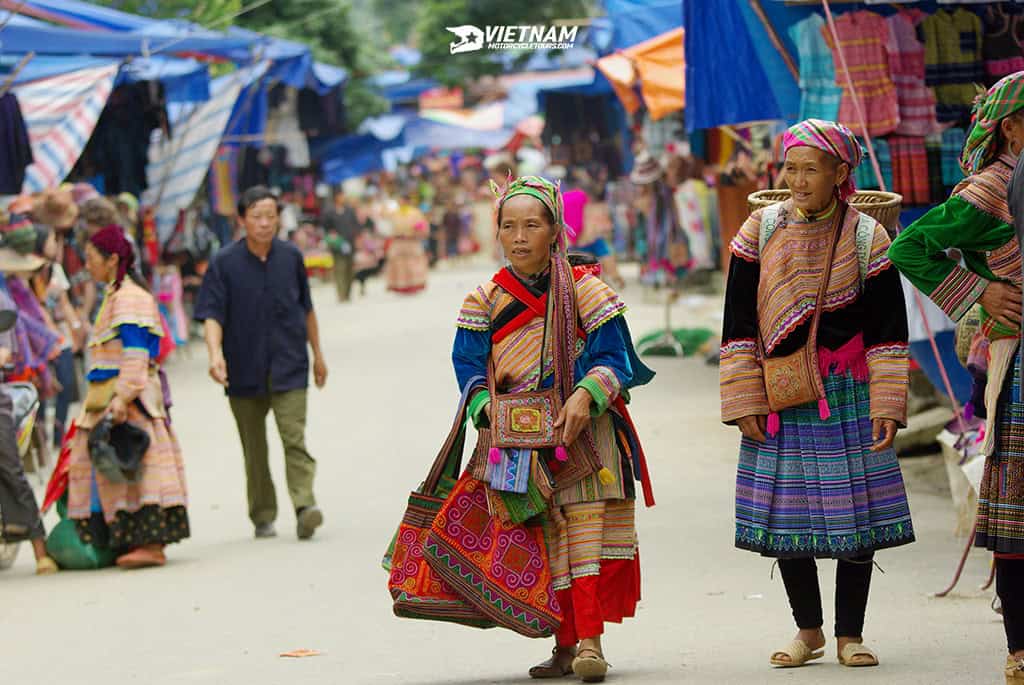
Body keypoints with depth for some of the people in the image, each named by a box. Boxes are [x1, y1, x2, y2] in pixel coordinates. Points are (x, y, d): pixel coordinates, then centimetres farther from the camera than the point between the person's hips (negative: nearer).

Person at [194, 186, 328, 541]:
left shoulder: (291, 257, 4)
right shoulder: (224, 263, -4)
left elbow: (306, 308, 16)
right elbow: (212, 314, -9)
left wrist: (317, 353, 21)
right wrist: (215, 353, -27)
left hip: (289, 367, 0)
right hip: (244, 371, 0)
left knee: (294, 438, -15)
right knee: (254, 449, 9)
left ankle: (305, 505, -24)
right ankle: (263, 517, 19)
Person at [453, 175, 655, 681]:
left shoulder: (584, 289, 0)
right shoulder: (485, 301, 7)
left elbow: (613, 356, -5)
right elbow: (470, 368, 5)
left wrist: (585, 395, -22)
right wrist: (489, 408, -14)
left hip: (585, 430, -2)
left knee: (587, 529, -13)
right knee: (545, 544, 1)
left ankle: (590, 642, -16)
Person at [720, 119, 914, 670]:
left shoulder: (866, 237, 0)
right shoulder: (760, 232, 2)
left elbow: (887, 331, 1)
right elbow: (739, 324, 3)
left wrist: (886, 407, -6)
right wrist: (744, 403, -3)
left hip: (848, 396, -1)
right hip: (780, 401, 1)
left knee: (855, 516, -1)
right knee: (785, 515, 2)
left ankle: (850, 634, 11)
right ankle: (808, 631, 17)